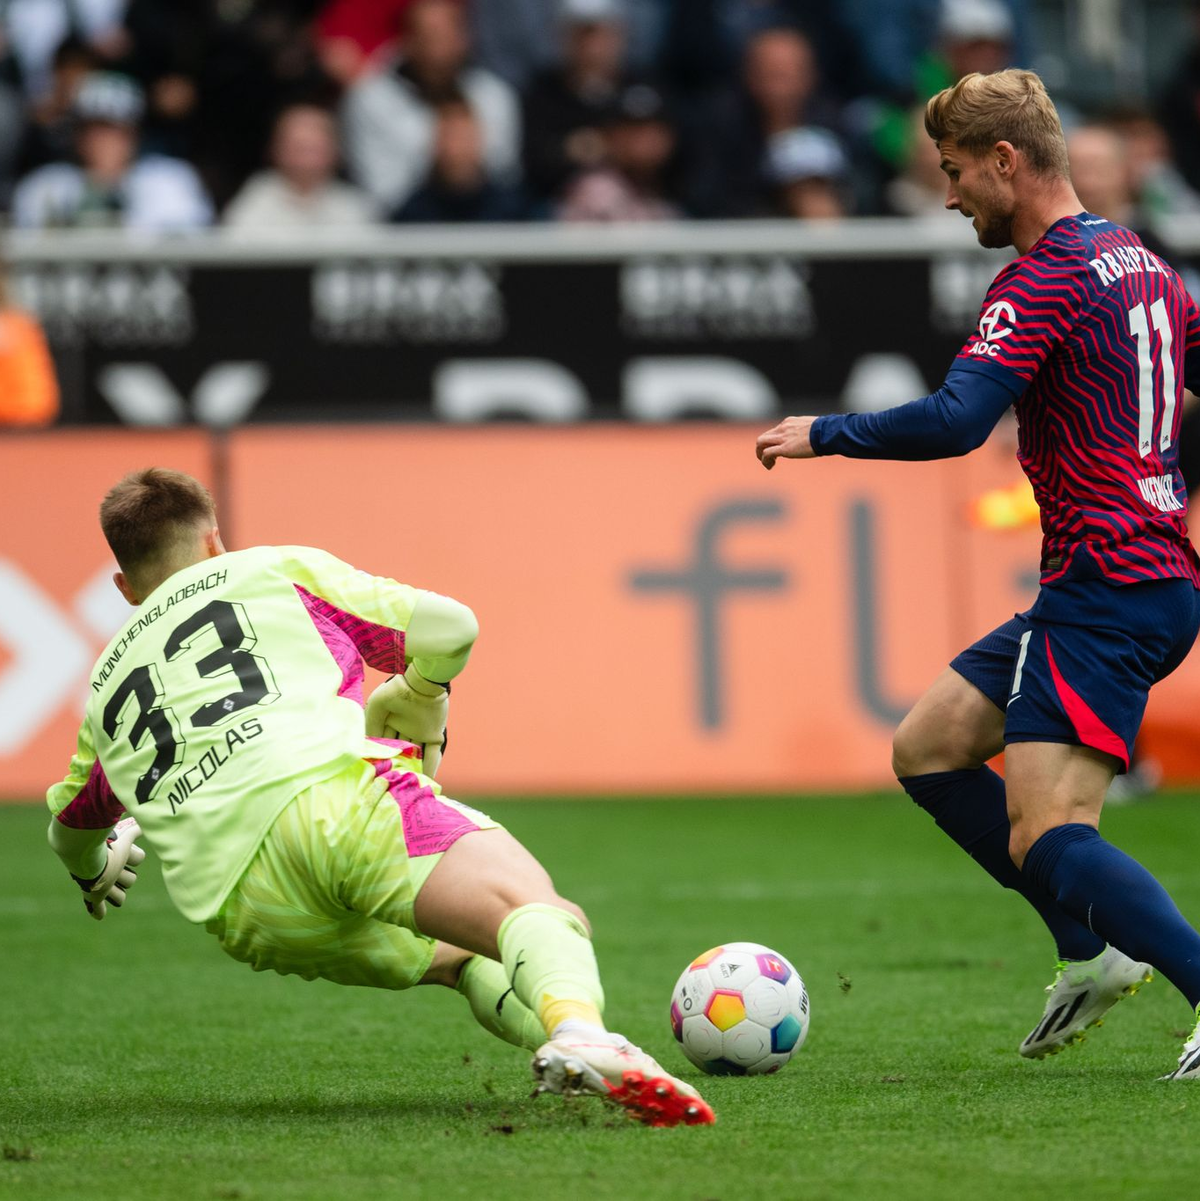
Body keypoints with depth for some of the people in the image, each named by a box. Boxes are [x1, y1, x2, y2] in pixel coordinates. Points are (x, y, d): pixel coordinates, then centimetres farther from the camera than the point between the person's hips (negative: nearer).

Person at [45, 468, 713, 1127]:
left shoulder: (107, 687, 36)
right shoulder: (275, 570, 26)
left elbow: (72, 832, 53)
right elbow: (450, 629, 23)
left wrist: (95, 875, 77)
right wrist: (415, 698, 46)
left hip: (242, 917, 4)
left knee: (461, 958, 26)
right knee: (541, 916, -22)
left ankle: (577, 1052, -2)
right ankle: (580, 1034, -57)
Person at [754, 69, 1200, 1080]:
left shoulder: (1048, 278, -13)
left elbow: (955, 421, -23)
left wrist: (825, 434, -11)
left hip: (1108, 590, -10)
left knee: (1046, 839, -17)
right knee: (928, 748, 14)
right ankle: (1093, 952, 13)